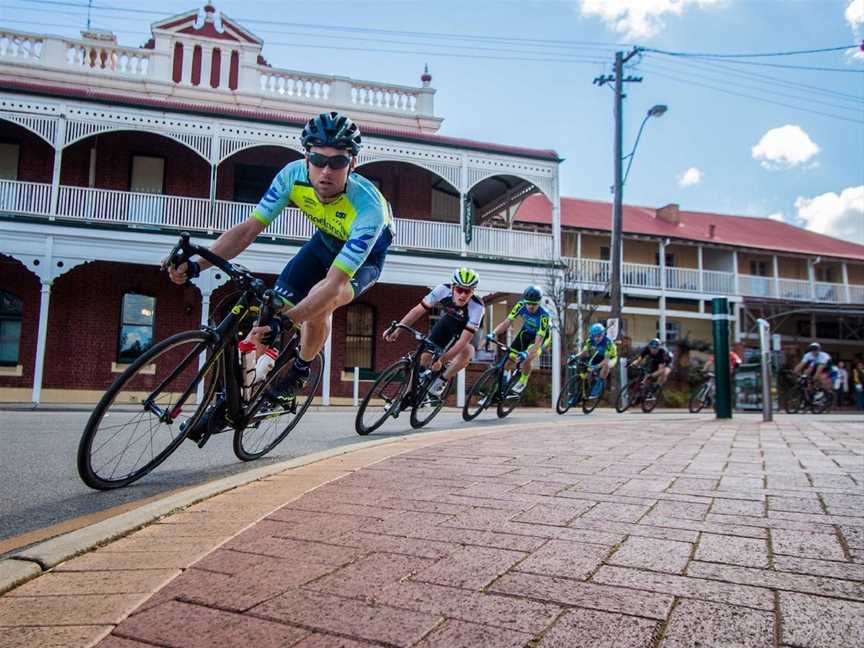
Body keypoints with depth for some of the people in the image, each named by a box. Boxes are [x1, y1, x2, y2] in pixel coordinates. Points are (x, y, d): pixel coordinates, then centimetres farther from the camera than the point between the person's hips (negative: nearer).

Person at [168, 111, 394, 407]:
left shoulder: (368, 207, -41)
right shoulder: (294, 175, -27)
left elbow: (334, 283, -45)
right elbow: (249, 228, -23)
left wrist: (283, 320, -58)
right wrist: (196, 265, -35)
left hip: (365, 253, -4)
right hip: (327, 240, 5)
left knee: (318, 307, -32)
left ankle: (300, 370, -1)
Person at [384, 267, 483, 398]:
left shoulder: (477, 307, -38)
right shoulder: (443, 290, -32)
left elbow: (464, 340, -38)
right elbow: (418, 310, -25)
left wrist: (442, 360, -40)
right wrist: (397, 330, -33)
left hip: (467, 328, -2)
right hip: (446, 321, 2)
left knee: (467, 351, -33)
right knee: (426, 356, -9)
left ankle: (441, 382, -10)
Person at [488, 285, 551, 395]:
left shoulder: (543, 315, -38)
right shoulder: (521, 305, -27)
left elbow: (538, 342, -41)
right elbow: (507, 322, -27)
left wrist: (527, 353, -56)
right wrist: (493, 334, -42)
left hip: (542, 335, -4)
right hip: (526, 331, 4)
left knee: (526, 360, -24)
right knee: (509, 357, -9)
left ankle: (523, 381, 5)